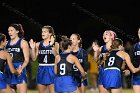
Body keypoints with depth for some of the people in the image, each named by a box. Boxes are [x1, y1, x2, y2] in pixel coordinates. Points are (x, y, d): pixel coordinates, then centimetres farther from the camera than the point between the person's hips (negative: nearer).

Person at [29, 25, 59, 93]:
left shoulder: (55, 44, -2)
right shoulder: (38, 44, 7)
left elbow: (57, 56, -17)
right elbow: (34, 58, 5)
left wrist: (52, 45, -27)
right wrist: (33, 48, -8)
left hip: (51, 69, -4)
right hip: (41, 69, 4)